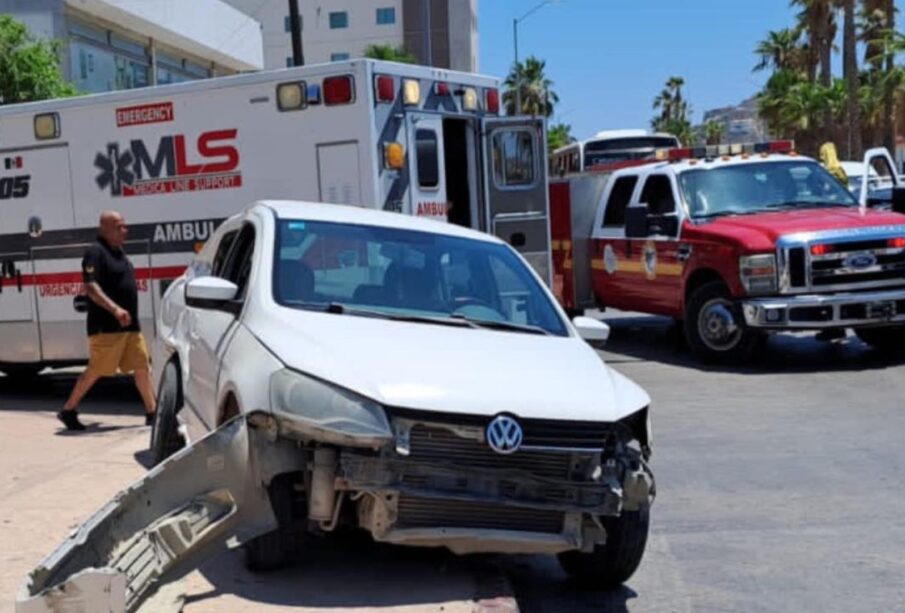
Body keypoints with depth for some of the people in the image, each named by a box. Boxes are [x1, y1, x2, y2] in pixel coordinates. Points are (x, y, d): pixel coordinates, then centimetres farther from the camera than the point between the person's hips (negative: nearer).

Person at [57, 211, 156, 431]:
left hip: (130, 325, 8)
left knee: (142, 367, 5)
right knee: (95, 370, -1)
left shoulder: (118, 252, 17)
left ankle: (152, 413, 8)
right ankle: (68, 411, 13)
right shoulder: (95, 252, -11)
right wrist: (115, 309, -32)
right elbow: (91, 287, -22)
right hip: (106, 327, -8)